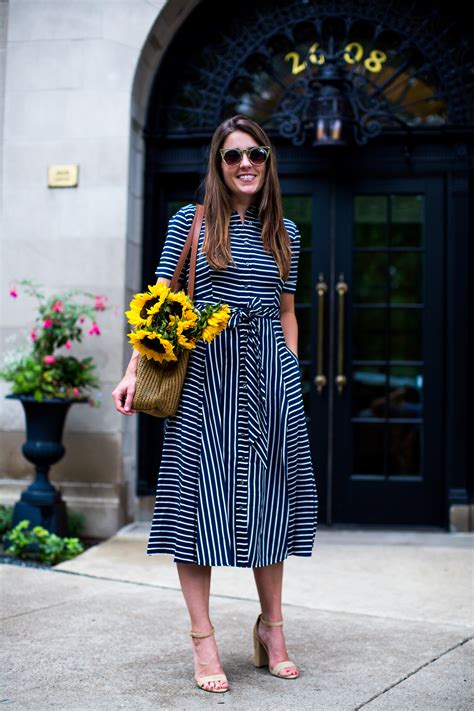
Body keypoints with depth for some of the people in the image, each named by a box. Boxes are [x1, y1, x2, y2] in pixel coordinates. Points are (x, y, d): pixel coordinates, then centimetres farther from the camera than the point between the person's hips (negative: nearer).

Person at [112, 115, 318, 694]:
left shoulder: (284, 231, 12)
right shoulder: (189, 222, 4)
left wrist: (292, 376, 11)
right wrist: (134, 371, -8)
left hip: (268, 373, 3)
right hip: (203, 374, -2)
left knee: (267, 495, 6)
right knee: (199, 494, -2)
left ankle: (271, 624, 22)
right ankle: (202, 638, 7)